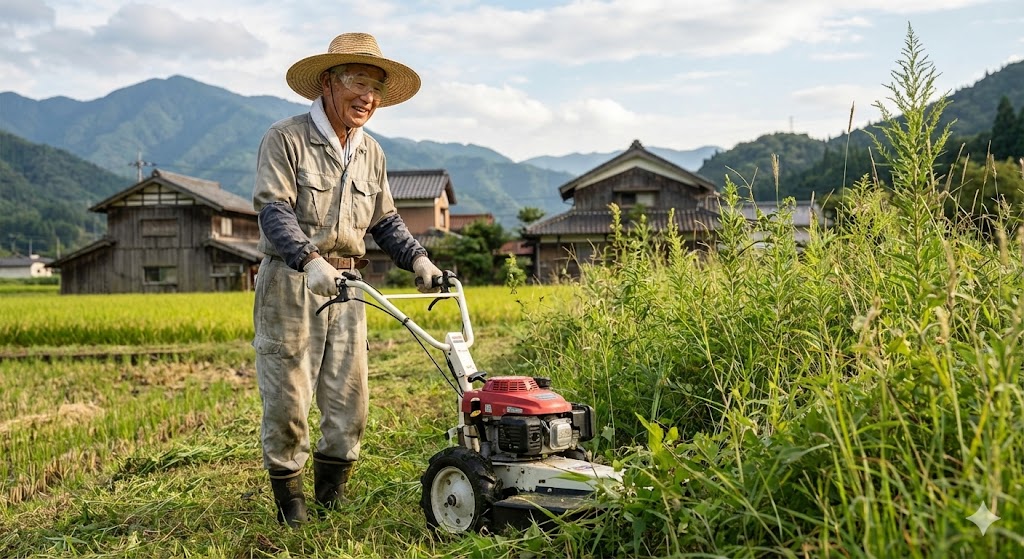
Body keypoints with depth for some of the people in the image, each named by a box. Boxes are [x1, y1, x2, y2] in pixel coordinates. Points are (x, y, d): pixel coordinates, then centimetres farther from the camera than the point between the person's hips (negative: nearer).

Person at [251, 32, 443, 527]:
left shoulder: (371, 153, 14)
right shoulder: (285, 139, -8)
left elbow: (384, 220, 18)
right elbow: (274, 209, -19)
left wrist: (417, 259, 2)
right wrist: (310, 260, -34)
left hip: (345, 285, 6)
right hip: (291, 283, -6)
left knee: (349, 397, 6)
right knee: (288, 394, 0)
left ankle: (331, 491, 23)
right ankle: (287, 493, 18)